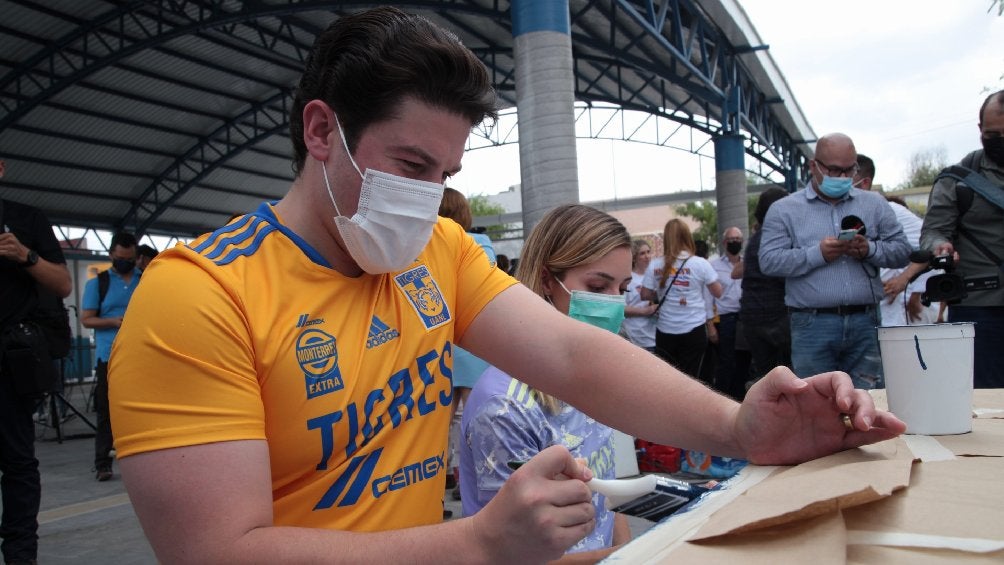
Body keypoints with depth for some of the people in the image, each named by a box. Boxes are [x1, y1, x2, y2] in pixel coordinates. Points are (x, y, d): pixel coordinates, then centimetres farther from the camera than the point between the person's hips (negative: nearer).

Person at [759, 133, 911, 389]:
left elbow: (902, 250, 11)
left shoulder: (875, 204, 15)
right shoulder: (784, 210, 5)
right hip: (812, 326, -2)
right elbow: (769, 260, -4)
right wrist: (817, 254, -14)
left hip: (865, 322, 3)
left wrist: (870, 250, -9)